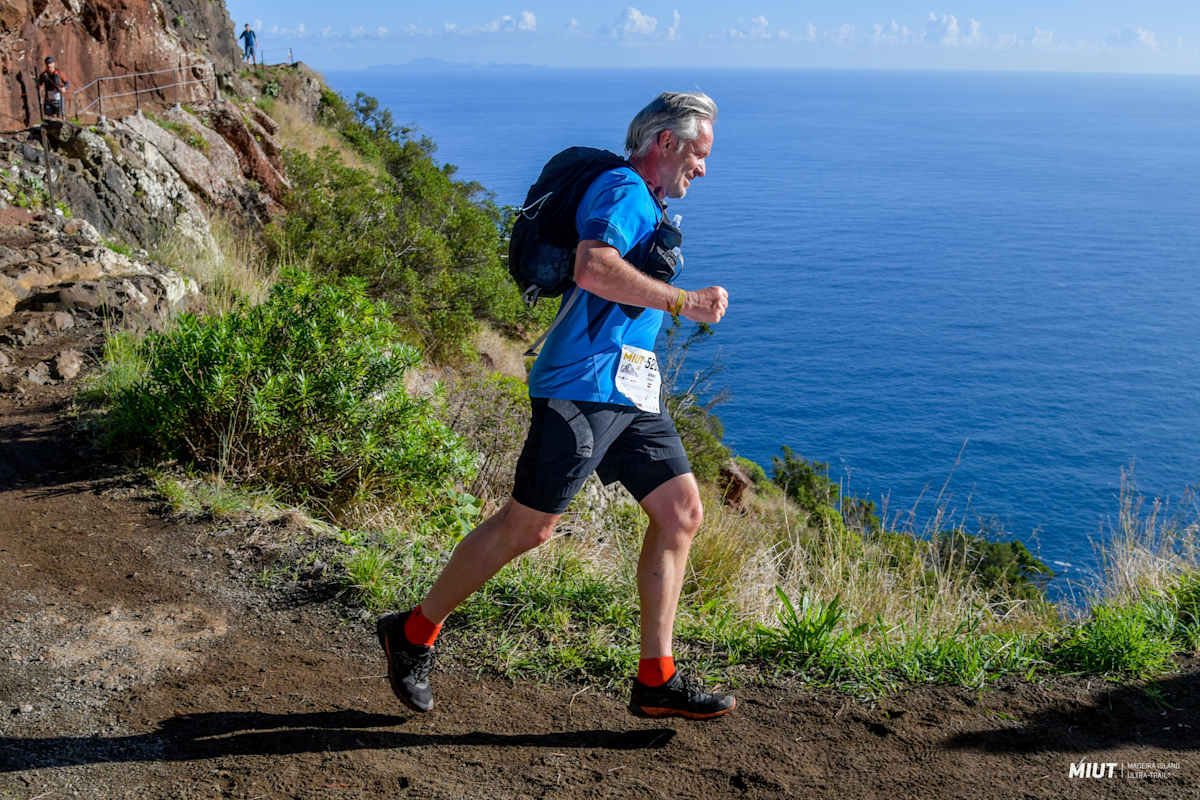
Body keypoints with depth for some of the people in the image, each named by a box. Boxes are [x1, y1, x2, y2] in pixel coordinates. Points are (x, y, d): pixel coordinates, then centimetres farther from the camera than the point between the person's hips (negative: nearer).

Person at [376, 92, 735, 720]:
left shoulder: (648, 206, 24)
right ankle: (412, 633, 13)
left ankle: (656, 681, 8)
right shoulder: (622, 188, -8)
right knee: (528, 526, -5)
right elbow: (592, 268, -26)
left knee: (682, 512, 3)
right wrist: (683, 302, -21)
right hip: (582, 385, -10)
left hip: (631, 395, 10)